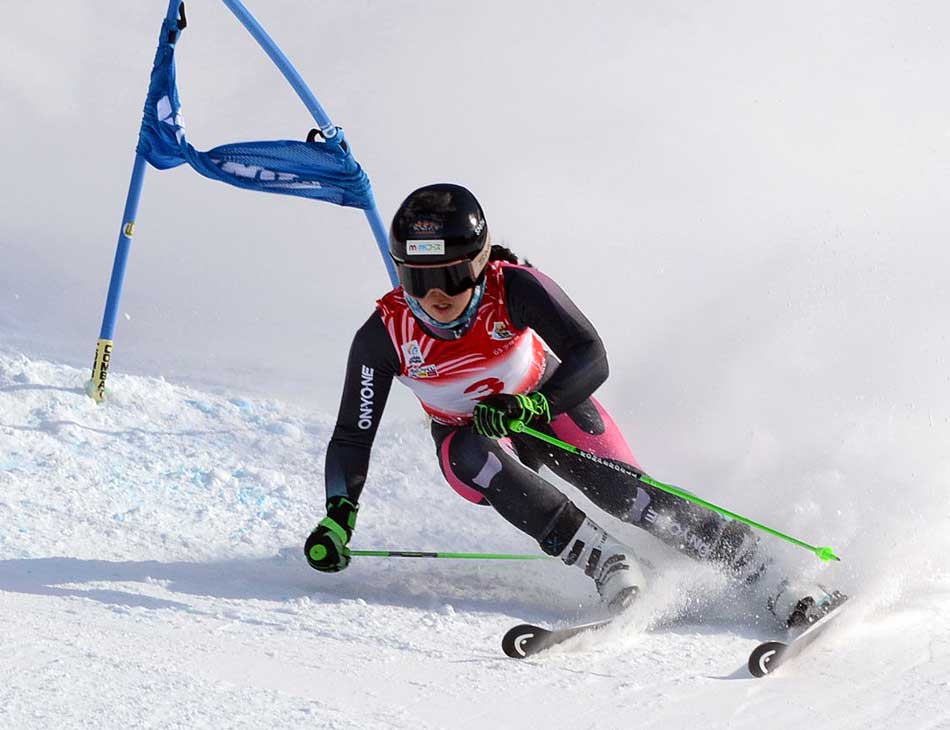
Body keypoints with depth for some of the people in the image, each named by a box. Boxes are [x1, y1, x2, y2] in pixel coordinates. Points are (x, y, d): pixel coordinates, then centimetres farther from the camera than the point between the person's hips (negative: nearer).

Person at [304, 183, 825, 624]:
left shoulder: (513, 288, -30)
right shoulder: (384, 336, -25)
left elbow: (591, 359, -33)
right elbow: (352, 436, -19)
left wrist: (531, 406, -49)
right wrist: (338, 517, -32)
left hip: (550, 406, -1)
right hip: (470, 437, 1)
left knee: (621, 490, -19)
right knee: (473, 455, -33)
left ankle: (766, 574, -12)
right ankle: (603, 561, -28)